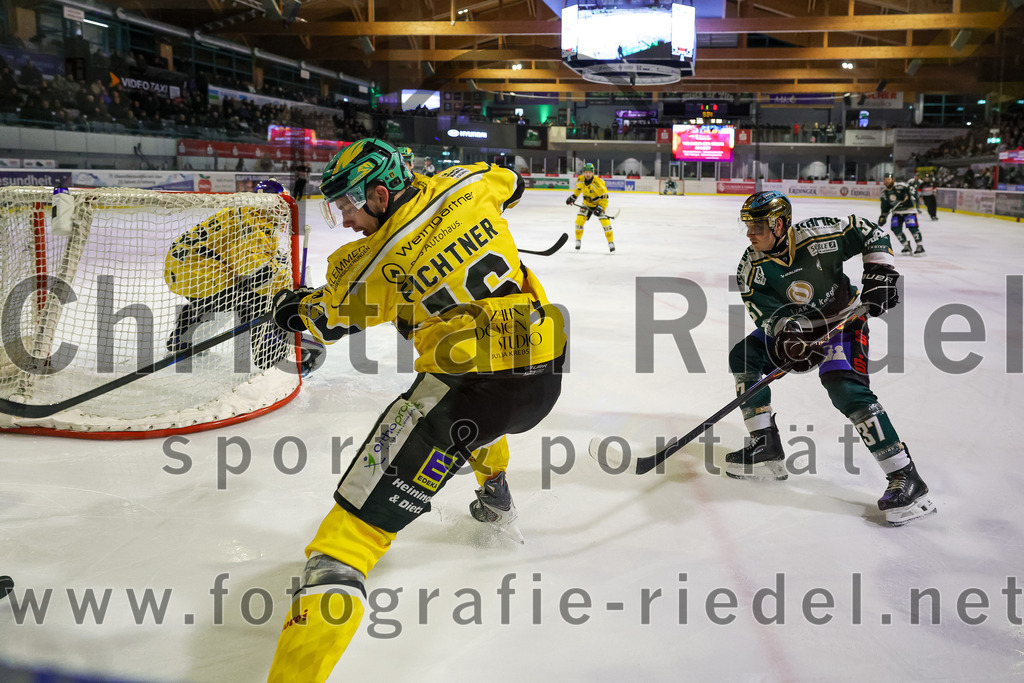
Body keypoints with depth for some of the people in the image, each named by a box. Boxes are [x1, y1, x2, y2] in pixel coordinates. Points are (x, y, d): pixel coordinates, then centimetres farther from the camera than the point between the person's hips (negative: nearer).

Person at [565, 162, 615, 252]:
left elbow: (604, 197, -24)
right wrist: (573, 197, 8)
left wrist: (600, 208, -33)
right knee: (579, 220, -10)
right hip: (587, 203, 4)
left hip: (599, 203, -4)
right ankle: (578, 241, 10)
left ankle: (611, 242, 0)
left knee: (605, 221, -15)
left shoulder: (599, 182, -29)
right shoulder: (580, 180, -13)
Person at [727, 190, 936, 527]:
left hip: (843, 321, -6)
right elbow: (765, 309, -20)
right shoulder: (752, 265, -12)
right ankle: (766, 448, 1)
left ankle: (906, 477, -23)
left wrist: (878, 273, -19)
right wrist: (785, 329, -39)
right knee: (742, 356, -6)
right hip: (798, 326, 6)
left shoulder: (817, 236, -24)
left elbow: (870, 233, -10)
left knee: (846, 389, -27)